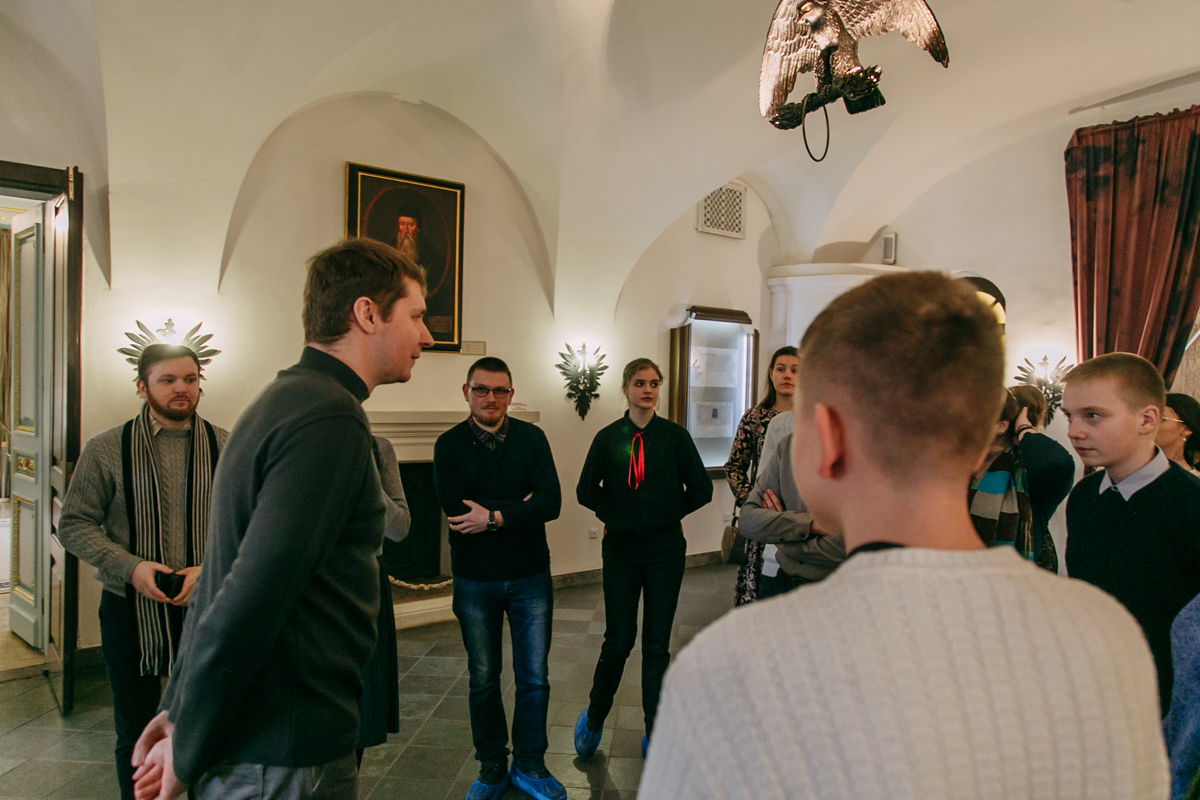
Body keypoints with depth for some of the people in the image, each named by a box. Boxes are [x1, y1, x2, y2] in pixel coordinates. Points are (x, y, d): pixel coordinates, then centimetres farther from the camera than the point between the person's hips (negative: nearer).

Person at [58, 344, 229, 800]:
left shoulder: (227, 448, -1)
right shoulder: (106, 449, -1)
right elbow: (75, 524, 0)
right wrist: (129, 567, -14)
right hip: (129, 608, 0)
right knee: (135, 732, 16)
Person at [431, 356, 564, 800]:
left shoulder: (532, 438, -3)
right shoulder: (449, 445, -5)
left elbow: (551, 503, -14)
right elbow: (456, 511, -18)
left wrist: (494, 517, -21)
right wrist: (519, 508, -17)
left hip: (530, 576, 1)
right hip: (475, 579, 0)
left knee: (534, 678, 9)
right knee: (483, 680, 13)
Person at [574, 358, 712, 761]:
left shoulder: (675, 436, -1)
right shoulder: (608, 438, 0)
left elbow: (701, 490, 2)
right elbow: (586, 492, 7)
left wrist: (667, 512, 1)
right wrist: (619, 513, 1)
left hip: (665, 550, 0)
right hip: (621, 550, 0)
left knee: (657, 645, 7)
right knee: (619, 641, 1)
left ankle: (655, 734, 22)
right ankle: (594, 719, 26)